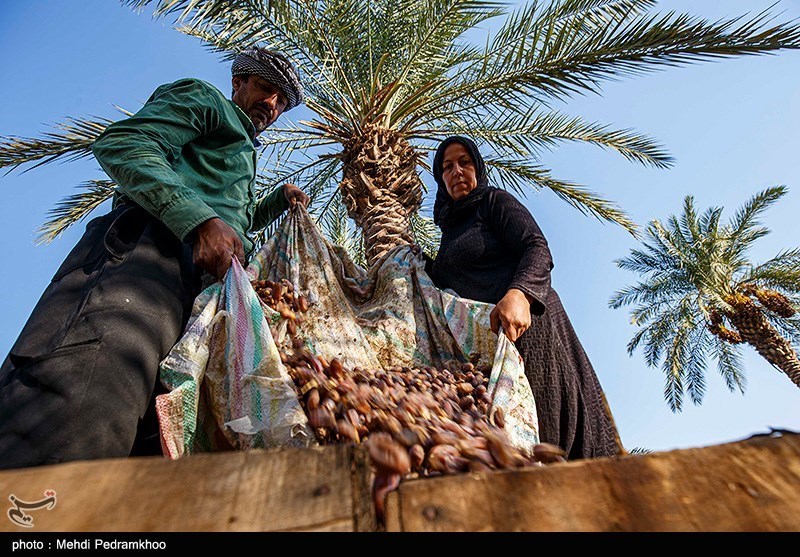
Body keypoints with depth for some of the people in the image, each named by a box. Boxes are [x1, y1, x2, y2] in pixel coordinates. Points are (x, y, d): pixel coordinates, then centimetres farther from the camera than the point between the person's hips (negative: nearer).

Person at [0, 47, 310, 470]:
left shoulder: (244, 153, 45)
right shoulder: (204, 99, 20)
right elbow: (121, 143, 0)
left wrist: (280, 200, 44)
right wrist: (199, 220, -14)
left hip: (204, 286, 8)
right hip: (149, 246, -7)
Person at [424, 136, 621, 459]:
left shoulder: (494, 200, 7)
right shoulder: (449, 231, 25)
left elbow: (538, 250, -11)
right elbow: (442, 288, 28)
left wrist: (518, 294, -30)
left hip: (524, 325, -5)